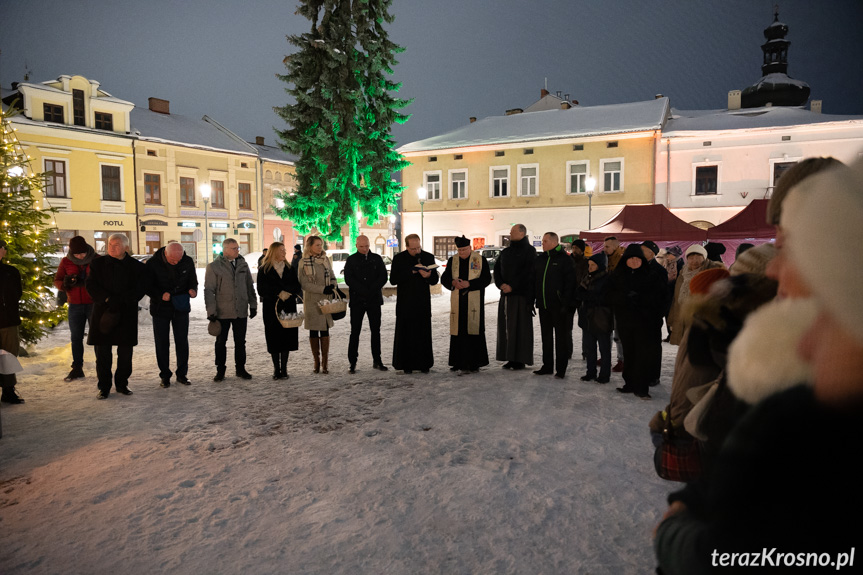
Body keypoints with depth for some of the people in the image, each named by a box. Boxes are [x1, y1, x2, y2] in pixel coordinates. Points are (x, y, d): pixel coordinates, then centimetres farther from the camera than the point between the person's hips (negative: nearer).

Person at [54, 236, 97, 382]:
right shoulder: (66, 262, 3)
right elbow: (57, 281, 6)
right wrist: (65, 283, -17)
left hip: (94, 304, -3)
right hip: (75, 305, 3)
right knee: (76, 338, 8)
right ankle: (77, 368, 17)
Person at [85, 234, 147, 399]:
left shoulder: (137, 267, 2)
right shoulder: (98, 264, 6)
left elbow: (140, 289, -6)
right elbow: (91, 285, -1)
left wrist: (119, 301, -18)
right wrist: (106, 299, -17)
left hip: (126, 315, 0)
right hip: (103, 314, 1)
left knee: (125, 353, 6)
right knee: (103, 352, 4)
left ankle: (122, 384, 22)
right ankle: (104, 387, 15)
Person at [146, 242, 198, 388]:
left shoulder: (188, 262, -6)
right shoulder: (152, 263, -13)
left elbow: (192, 280, 7)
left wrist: (193, 289, -16)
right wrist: (160, 295, -26)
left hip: (181, 308, 2)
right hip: (160, 309, -2)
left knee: (182, 342, 7)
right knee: (162, 343, 6)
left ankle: (182, 374, 19)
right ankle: (164, 375, 18)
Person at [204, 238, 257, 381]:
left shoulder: (243, 264, 7)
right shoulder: (214, 266, -5)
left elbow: (249, 286, 13)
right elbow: (209, 290, -6)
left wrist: (253, 305, 10)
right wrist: (211, 311, -11)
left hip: (241, 311, 3)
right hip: (222, 312, -3)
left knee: (240, 342, 11)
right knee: (221, 342, 8)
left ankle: (240, 368, 23)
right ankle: (220, 370, 21)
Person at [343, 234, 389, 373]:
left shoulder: (377, 259, 7)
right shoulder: (351, 260, 3)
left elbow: (383, 277, 0)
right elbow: (349, 279, -6)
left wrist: (371, 290, -11)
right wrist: (364, 291, -14)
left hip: (374, 299, 2)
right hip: (357, 300, -1)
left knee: (376, 331, 6)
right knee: (355, 332, 0)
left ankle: (377, 360, 15)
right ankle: (352, 362, 6)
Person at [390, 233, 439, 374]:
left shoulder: (428, 257, 6)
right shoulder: (399, 258, 1)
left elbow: (435, 280, 8)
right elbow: (393, 279, -7)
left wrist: (428, 276, -16)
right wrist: (411, 272, -15)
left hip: (423, 303, 2)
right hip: (405, 303, -1)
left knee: (424, 333, 3)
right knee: (405, 333, 1)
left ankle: (423, 364, 12)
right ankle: (406, 364, 9)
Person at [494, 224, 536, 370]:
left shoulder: (529, 251, -4)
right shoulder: (505, 252, 16)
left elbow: (528, 272, -12)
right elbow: (497, 269, 12)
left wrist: (512, 286, -14)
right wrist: (501, 284, -5)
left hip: (521, 294, -6)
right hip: (506, 294, 7)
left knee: (520, 326, -5)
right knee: (505, 326, 5)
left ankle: (520, 359, 1)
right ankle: (510, 358, 12)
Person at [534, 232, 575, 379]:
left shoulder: (565, 259, -6)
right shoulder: (540, 259, 12)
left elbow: (570, 283, -10)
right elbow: (534, 281, 16)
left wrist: (565, 303, -16)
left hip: (559, 305, -6)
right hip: (543, 305, 6)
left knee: (561, 337, 2)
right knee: (546, 336, 12)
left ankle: (561, 369, 9)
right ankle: (547, 366, 22)